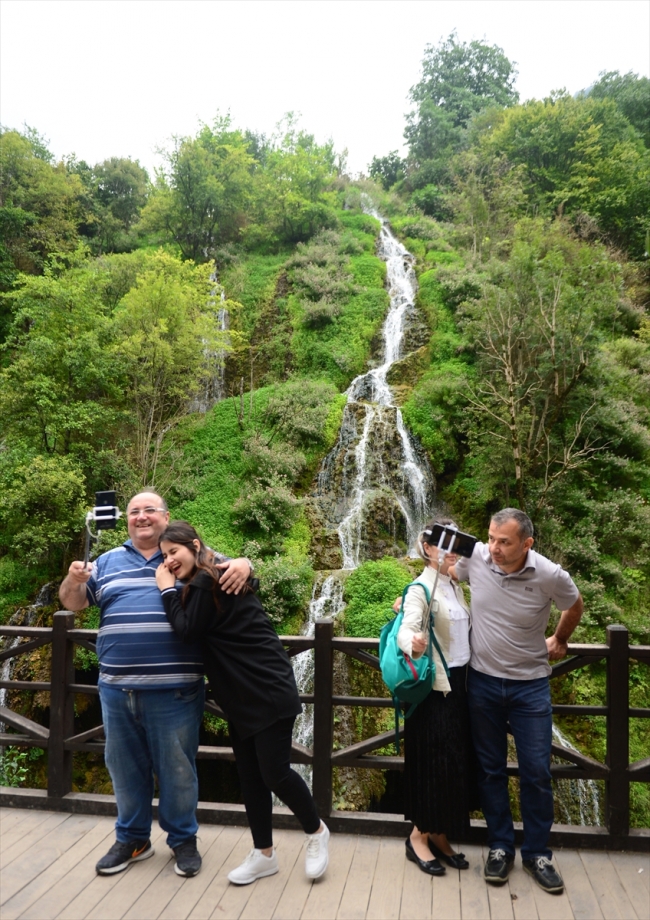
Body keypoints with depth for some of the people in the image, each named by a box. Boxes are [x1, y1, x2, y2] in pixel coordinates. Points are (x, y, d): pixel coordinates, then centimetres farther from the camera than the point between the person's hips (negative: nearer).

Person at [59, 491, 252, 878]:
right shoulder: (108, 562, 11)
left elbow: (235, 567, 6)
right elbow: (73, 602, 13)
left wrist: (242, 566, -19)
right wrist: (74, 580, -11)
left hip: (173, 691, -3)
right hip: (117, 689, 3)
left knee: (177, 769, 9)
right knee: (126, 767, 17)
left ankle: (184, 839, 30)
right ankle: (132, 838, 37)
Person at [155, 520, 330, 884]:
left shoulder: (208, 580, -15)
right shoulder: (211, 581, 14)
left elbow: (188, 631, -16)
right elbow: (200, 631, 15)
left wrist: (168, 590, -7)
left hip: (269, 689, -10)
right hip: (242, 696, 10)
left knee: (274, 772, -4)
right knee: (250, 776, 12)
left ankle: (317, 831, 21)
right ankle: (264, 854, 24)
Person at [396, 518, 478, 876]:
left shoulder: (454, 587, 10)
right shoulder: (421, 588, -16)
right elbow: (406, 629, -31)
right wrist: (412, 644, -51)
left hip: (457, 685, 8)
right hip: (434, 688, -8)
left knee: (456, 763, 12)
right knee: (435, 763, -2)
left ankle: (439, 836, 26)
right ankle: (419, 836, 17)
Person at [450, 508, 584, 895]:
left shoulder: (550, 575, -18)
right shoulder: (475, 557, -16)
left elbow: (575, 605, 5)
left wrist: (560, 641, 18)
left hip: (531, 685, -1)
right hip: (483, 682, 1)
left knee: (537, 773, 7)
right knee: (490, 769, 12)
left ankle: (537, 853, 27)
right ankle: (501, 846, 30)